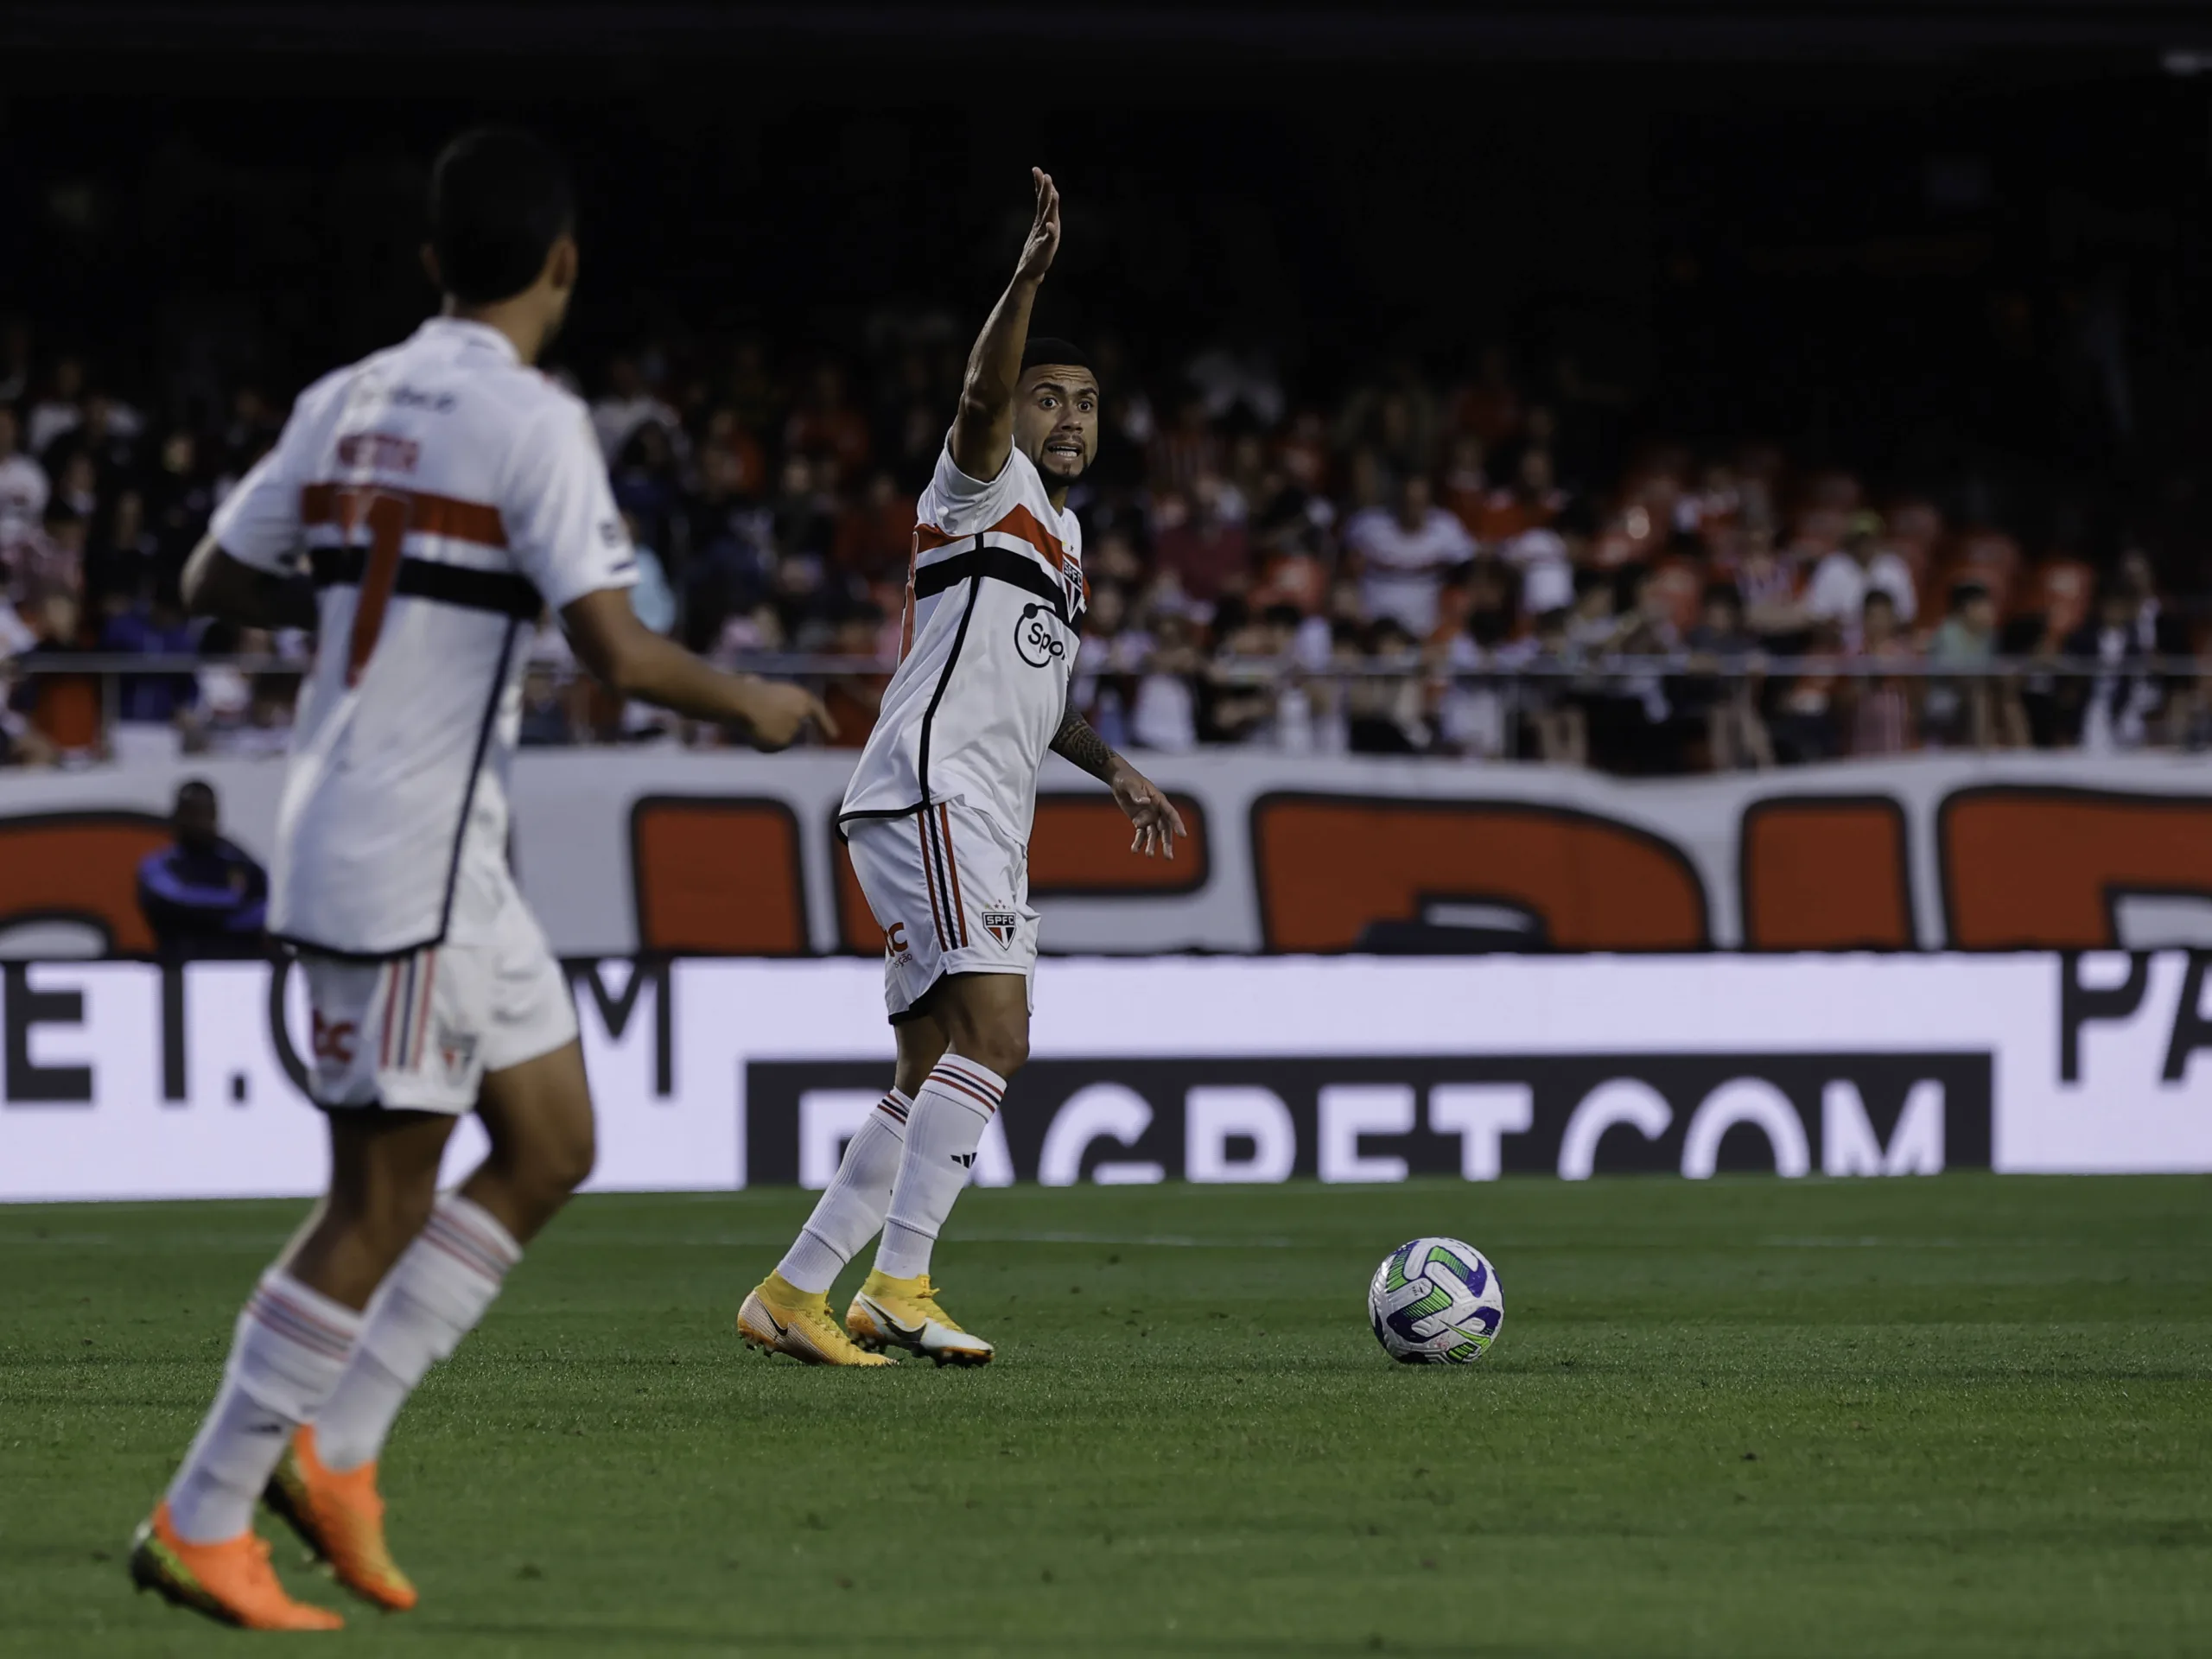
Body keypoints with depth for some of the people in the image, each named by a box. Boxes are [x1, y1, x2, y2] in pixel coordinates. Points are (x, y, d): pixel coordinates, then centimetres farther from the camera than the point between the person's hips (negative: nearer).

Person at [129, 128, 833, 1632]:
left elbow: (217, 580, 18)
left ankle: (335, 1446, 12)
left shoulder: (346, 404, 9)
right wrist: (753, 704, -3)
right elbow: (617, 654, -21)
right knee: (380, 1206, -2)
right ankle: (201, 1525, 2)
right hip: (410, 864, -9)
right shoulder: (533, 422, -14)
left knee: (553, 1147, 15)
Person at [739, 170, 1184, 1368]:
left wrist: (1112, 771, 28)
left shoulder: (1062, 532, 25)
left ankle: (793, 1294, 11)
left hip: (985, 821, 10)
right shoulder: (988, 486, -2)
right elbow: (981, 396, -25)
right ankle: (897, 1289, -28)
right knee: (994, 1034, -22)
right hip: (929, 794, -10)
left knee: (933, 1074, 8)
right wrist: (1028, 276, -39)